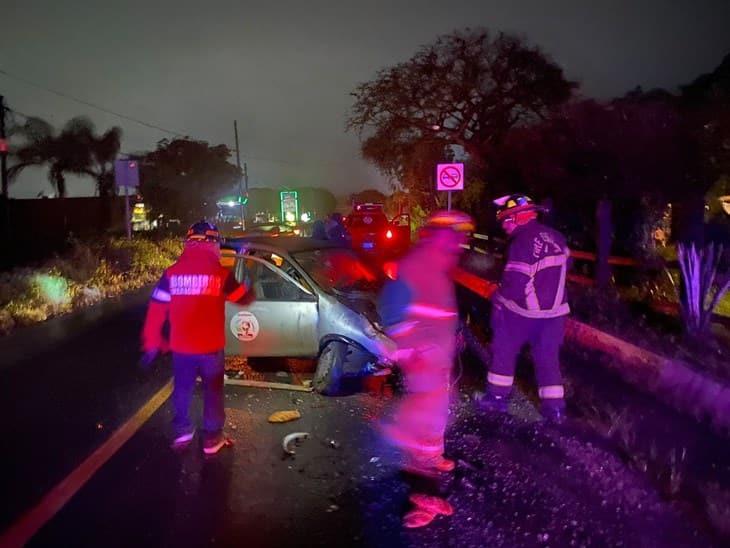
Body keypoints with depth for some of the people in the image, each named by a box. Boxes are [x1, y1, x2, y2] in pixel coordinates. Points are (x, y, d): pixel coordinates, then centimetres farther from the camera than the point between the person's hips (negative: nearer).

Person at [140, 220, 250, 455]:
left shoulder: (172, 273, -2)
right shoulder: (220, 273, -7)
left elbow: (156, 310, -1)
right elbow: (242, 296, 9)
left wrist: (152, 344, 7)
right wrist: (246, 284, 32)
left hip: (181, 346, 2)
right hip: (210, 346, -2)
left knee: (182, 388, 20)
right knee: (213, 390, 12)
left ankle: (183, 431, 31)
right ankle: (212, 437, 19)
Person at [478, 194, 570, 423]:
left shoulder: (522, 242, -21)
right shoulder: (555, 237, 3)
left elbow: (515, 281, -24)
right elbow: (563, 267, 16)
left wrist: (499, 298, -7)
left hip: (524, 309, -6)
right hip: (555, 309, 6)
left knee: (504, 350, 12)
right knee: (548, 356, 14)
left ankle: (498, 396, 20)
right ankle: (555, 407, 15)